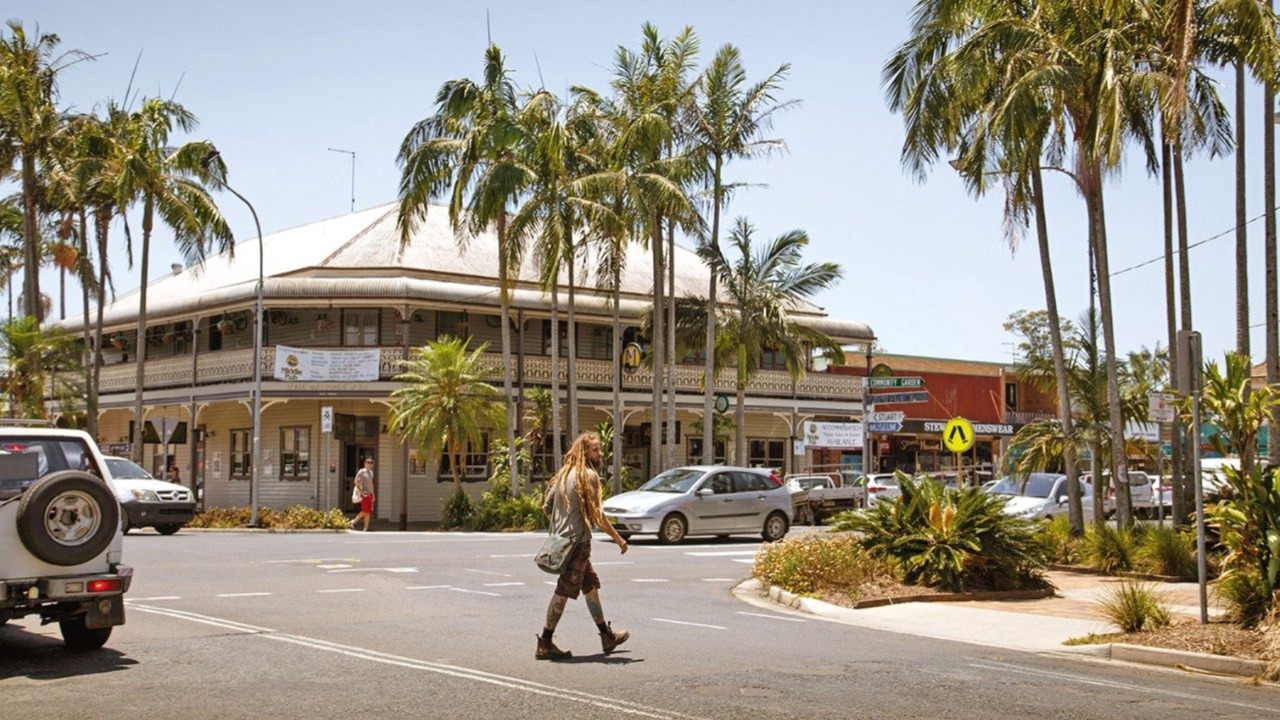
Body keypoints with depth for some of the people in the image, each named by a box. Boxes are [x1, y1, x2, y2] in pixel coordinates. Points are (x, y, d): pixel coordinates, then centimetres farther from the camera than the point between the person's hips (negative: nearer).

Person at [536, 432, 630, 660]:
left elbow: (546, 508, 15)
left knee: (591, 586, 18)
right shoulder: (588, 475, -12)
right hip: (577, 541, -9)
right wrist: (618, 538, -8)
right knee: (564, 592, -4)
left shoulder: (564, 474, 13)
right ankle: (545, 644, -1)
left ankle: (607, 636, 26)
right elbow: (596, 514, -15)